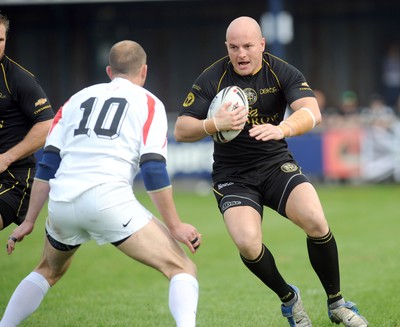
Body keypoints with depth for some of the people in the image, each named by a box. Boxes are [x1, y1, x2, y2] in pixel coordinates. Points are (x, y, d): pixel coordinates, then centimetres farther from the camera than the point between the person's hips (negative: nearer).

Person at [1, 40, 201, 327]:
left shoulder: (78, 98, 23)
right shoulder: (148, 103, 11)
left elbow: (47, 165, 17)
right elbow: (154, 170, -2)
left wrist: (29, 221, 21)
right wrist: (174, 225, 2)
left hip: (61, 202, 5)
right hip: (108, 197, -5)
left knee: (49, 271, 33)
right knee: (182, 269, -2)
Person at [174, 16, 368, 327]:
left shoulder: (282, 72, -8)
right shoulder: (212, 79, -9)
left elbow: (312, 112, -24)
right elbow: (181, 130, -11)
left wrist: (282, 129, -45)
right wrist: (215, 124, -31)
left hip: (277, 164, 1)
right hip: (232, 177, -1)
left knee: (316, 222, -24)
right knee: (248, 244, -25)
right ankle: (288, 298, 6)